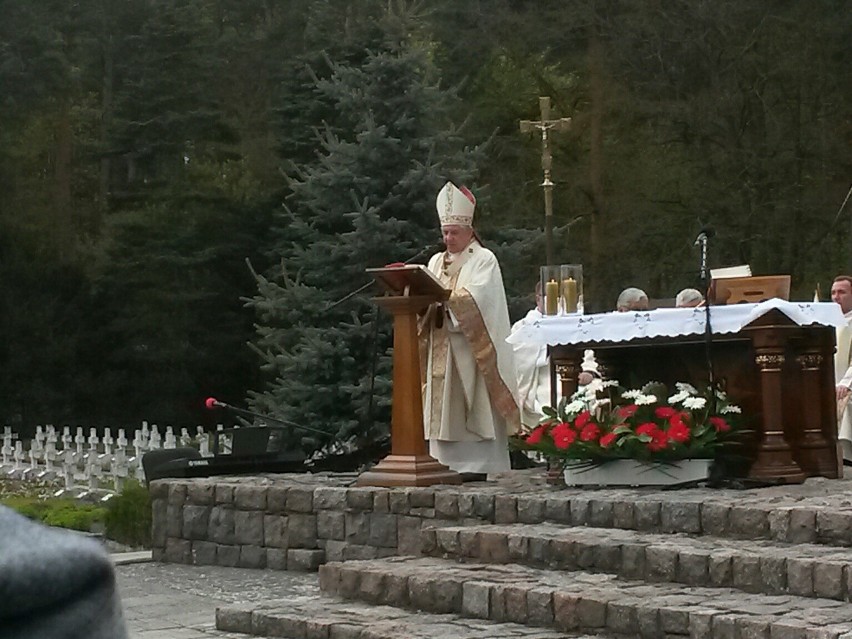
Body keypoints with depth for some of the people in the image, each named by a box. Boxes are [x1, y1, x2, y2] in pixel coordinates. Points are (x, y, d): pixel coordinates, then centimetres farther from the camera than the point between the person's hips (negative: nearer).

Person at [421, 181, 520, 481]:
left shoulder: (484, 260, -1)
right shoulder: (436, 262, 19)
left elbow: (475, 299, -16)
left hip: (471, 348, -6)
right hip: (441, 349, 6)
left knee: (474, 407, -8)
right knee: (443, 408, 2)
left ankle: (477, 464, -8)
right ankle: (445, 462, 4)